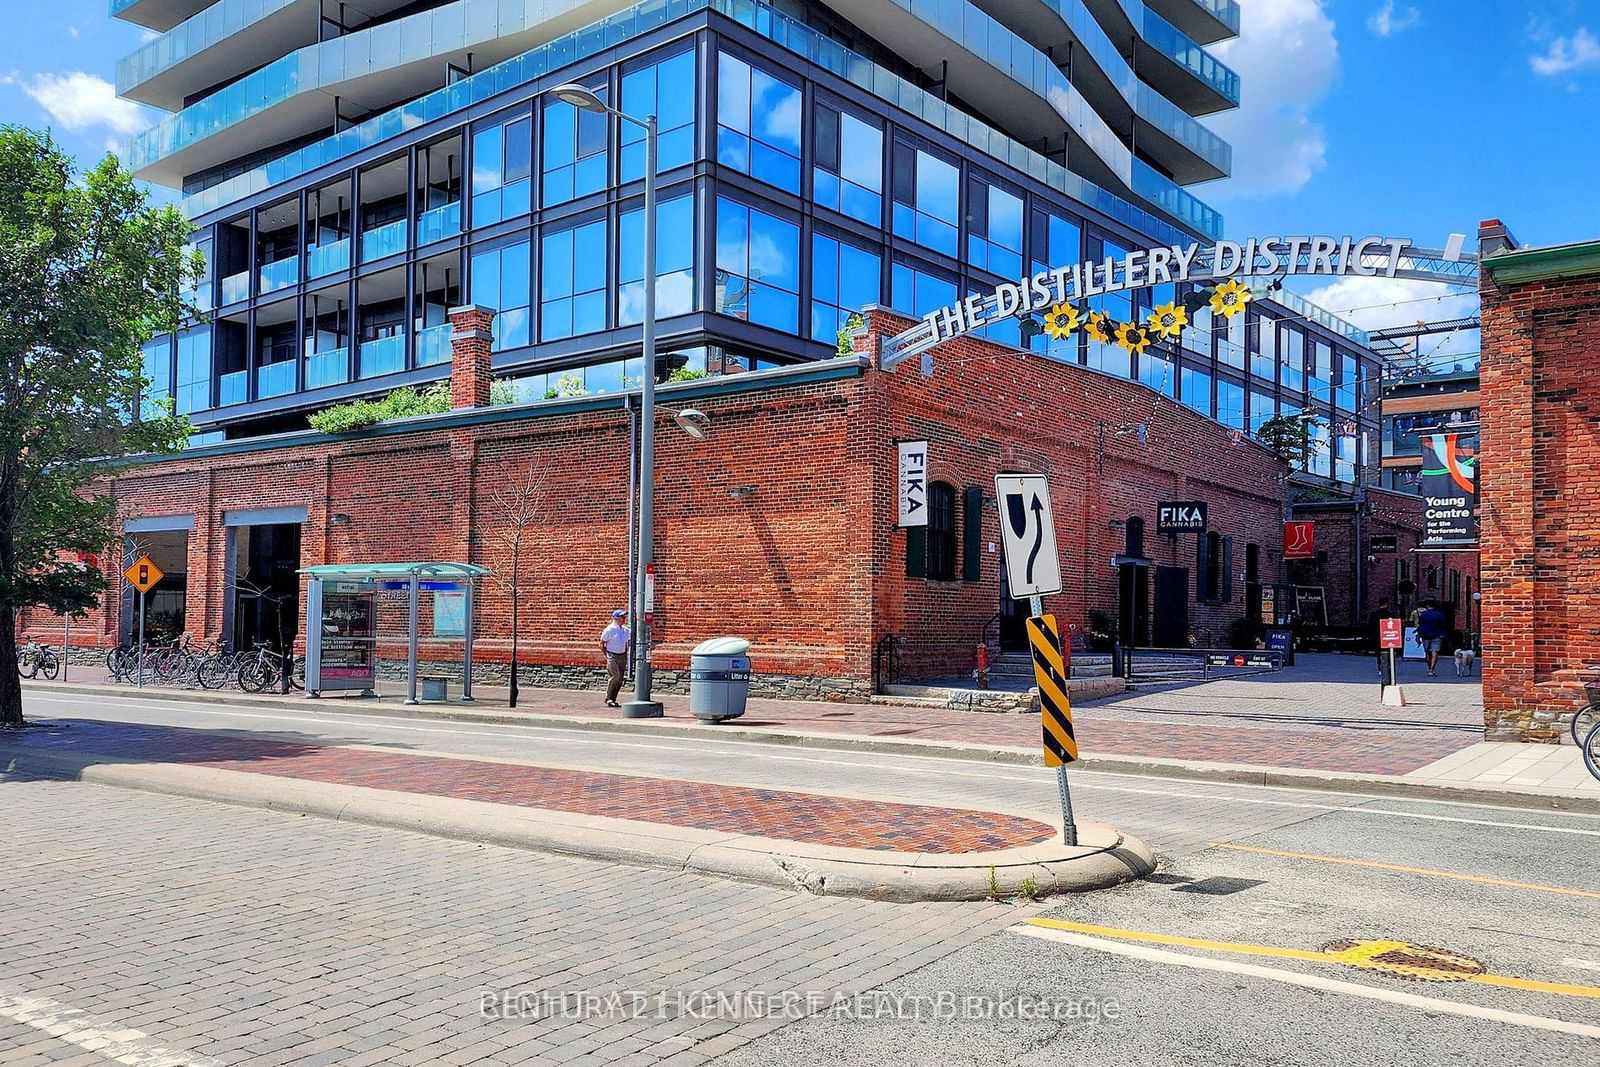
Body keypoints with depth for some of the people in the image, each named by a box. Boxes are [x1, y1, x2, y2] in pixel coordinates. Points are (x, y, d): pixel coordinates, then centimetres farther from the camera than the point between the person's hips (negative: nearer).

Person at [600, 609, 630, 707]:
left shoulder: (625, 630, 10)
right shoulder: (609, 630, -8)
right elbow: (602, 644, -2)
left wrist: (626, 655, 11)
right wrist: (607, 655, -6)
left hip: (622, 656, 6)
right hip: (612, 656, -6)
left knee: (620, 679, 4)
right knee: (615, 676, -18)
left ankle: (612, 700, 13)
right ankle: (608, 698, -6)